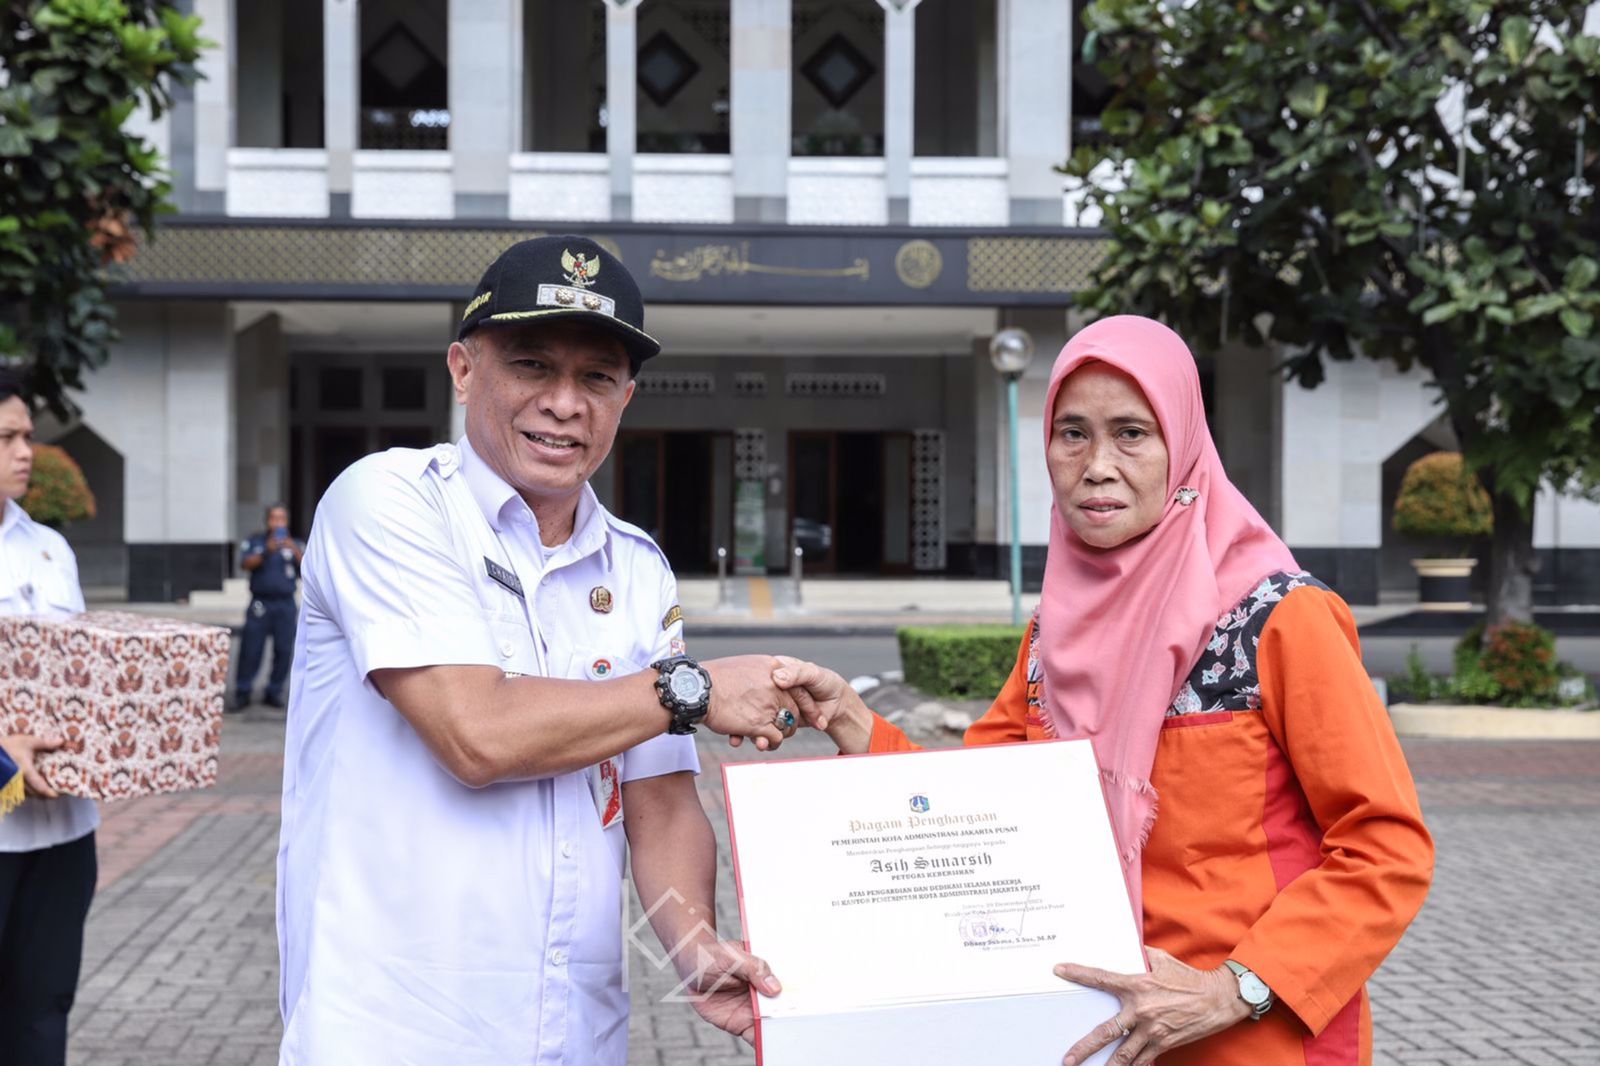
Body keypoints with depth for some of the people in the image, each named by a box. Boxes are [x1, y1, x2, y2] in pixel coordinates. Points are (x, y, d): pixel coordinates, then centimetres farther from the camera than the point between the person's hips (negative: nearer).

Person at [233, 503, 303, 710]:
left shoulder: (294, 545, 13)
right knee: (251, 648, -6)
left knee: (283, 650, 0)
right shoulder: (255, 542, 10)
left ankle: (274, 692, 11)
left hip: (285, 604, 2)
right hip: (260, 603, -2)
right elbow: (246, 564, -6)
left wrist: (297, 552, -16)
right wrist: (266, 552, -20)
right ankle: (242, 692, 2)